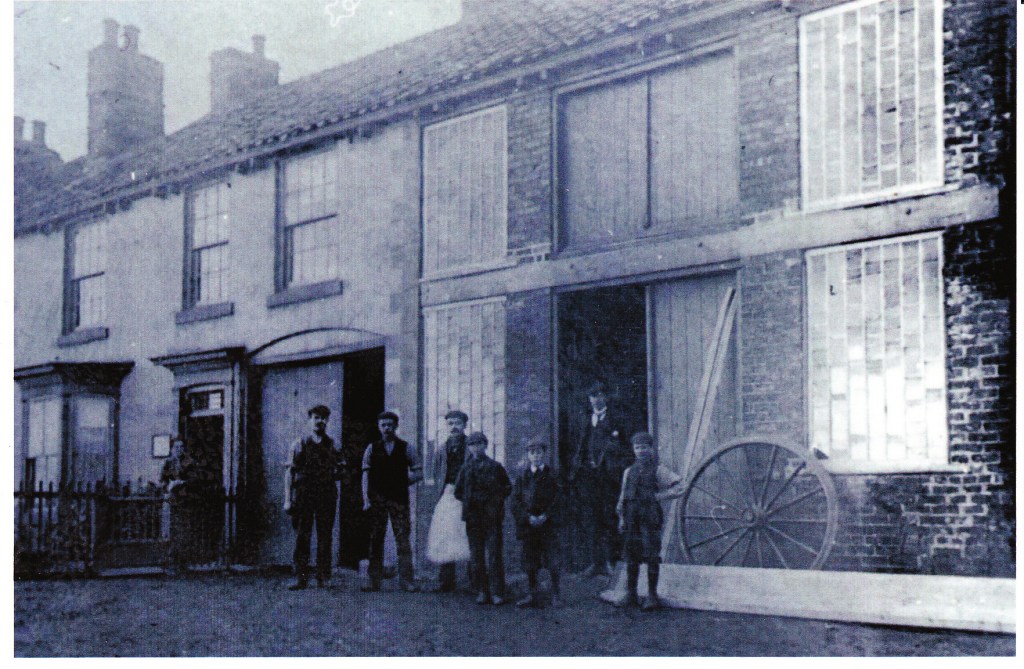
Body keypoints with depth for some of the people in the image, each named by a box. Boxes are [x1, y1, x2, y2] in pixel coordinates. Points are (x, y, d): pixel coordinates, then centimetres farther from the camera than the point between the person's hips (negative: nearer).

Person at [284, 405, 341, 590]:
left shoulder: (332, 445, 13)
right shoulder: (299, 445, 6)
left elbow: (338, 471, 19)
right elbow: (289, 472, 2)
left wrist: (334, 475, -5)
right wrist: (288, 499, -6)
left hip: (327, 496, 2)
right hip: (303, 496, -2)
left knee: (325, 538, 1)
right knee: (302, 537, -2)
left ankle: (323, 578, 6)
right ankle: (301, 578, 2)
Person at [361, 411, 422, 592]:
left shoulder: (406, 448, 8)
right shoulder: (372, 449, 9)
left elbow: (418, 473, 10)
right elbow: (366, 475, 4)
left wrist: (404, 483, -2)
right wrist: (366, 499, -6)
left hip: (399, 498, -1)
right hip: (377, 499, 1)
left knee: (403, 538, -5)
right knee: (376, 539, 0)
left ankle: (406, 580, -4)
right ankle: (374, 581, 3)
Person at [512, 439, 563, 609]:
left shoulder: (551, 476, 4)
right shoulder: (523, 477, 8)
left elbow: (557, 499, 0)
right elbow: (516, 500, 2)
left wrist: (545, 517, -12)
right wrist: (528, 517, -11)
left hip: (548, 525, -2)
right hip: (528, 525, 2)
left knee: (552, 562, -4)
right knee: (530, 562, 5)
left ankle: (556, 595, 7)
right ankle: (533, 595, 15)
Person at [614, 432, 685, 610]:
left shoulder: (658, 470, 2)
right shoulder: (629, 472, 16)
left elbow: (679, 484, -3)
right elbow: (623, 495, 19)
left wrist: (660, 495, -8)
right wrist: (621, 518, 13)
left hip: (650, 516, -5)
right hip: (632, 518, 5)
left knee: (651, 556, -5)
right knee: (631, 556, 6)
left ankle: (652, 595, -1)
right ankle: (630, 594, 12)